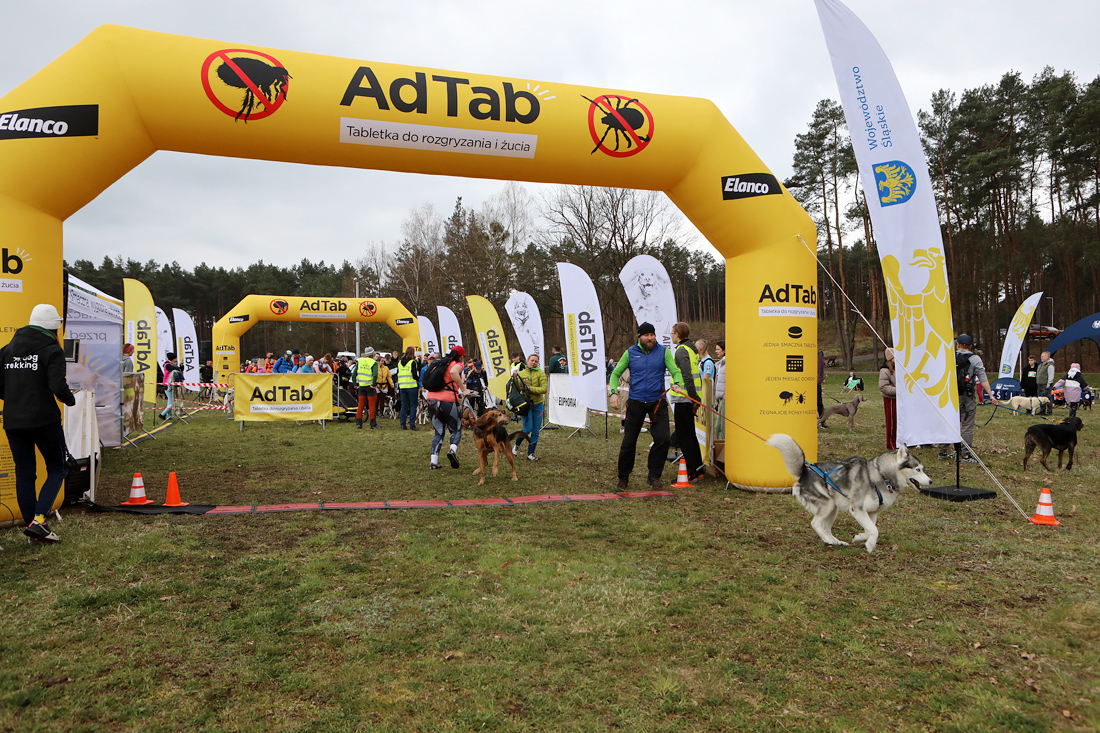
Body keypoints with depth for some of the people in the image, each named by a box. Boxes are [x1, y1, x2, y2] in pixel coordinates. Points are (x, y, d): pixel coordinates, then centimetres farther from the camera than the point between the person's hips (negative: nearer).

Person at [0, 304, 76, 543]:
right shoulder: (51, 350, -9)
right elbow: (58, 386, -19)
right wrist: (70, 399, -1)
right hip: (44, 420, -6)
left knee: (24, 474, 11)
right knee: (56, 469, 8)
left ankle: (33, 529, 16)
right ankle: (38, 519, -8)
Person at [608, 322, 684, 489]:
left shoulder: (663, 352, 3)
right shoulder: (630, 353, 3)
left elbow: (675, 371, -2)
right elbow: (616, 373, 7)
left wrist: (677, 383, -24)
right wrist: (613, 392, -9)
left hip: (657, 402, 0)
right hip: (636, 403, 0)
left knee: (663, 439, -11)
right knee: (629, 442, 4)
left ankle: (654, 476, 7)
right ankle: (623, 477, 23)